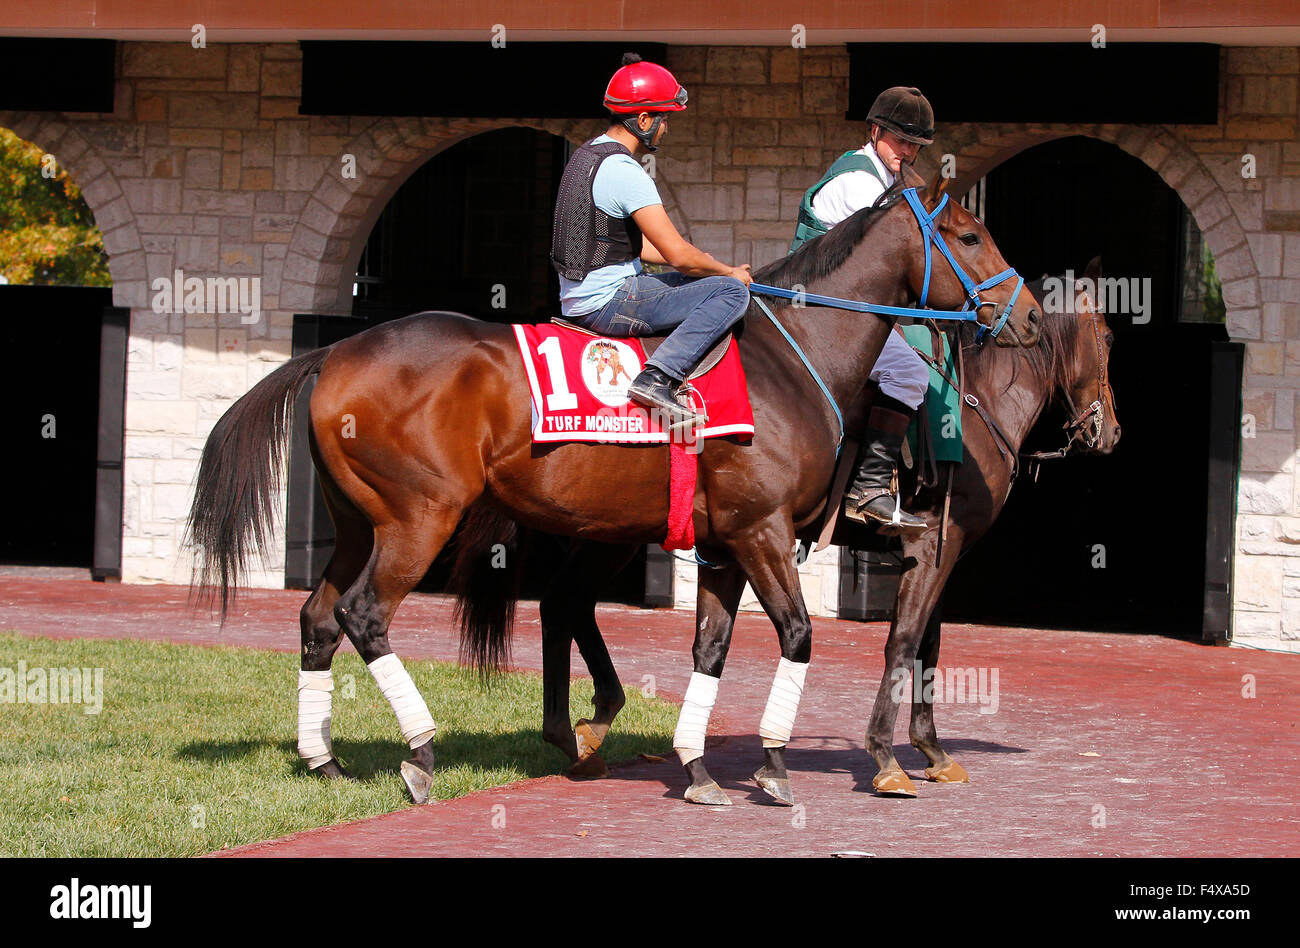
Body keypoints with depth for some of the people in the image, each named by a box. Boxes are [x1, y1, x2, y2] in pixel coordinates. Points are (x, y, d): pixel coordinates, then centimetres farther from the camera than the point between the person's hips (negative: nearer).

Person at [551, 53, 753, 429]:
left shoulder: (585, 156, 14)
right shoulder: (625, 172, -18)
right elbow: (678, 254, -19)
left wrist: (712, 265, 18)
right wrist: (730, 271, 0)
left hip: (574, 298, 10)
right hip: (607, 303, -10)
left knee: (691, 282, 29)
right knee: (731, 292, -14)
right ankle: (659, 378, -25)